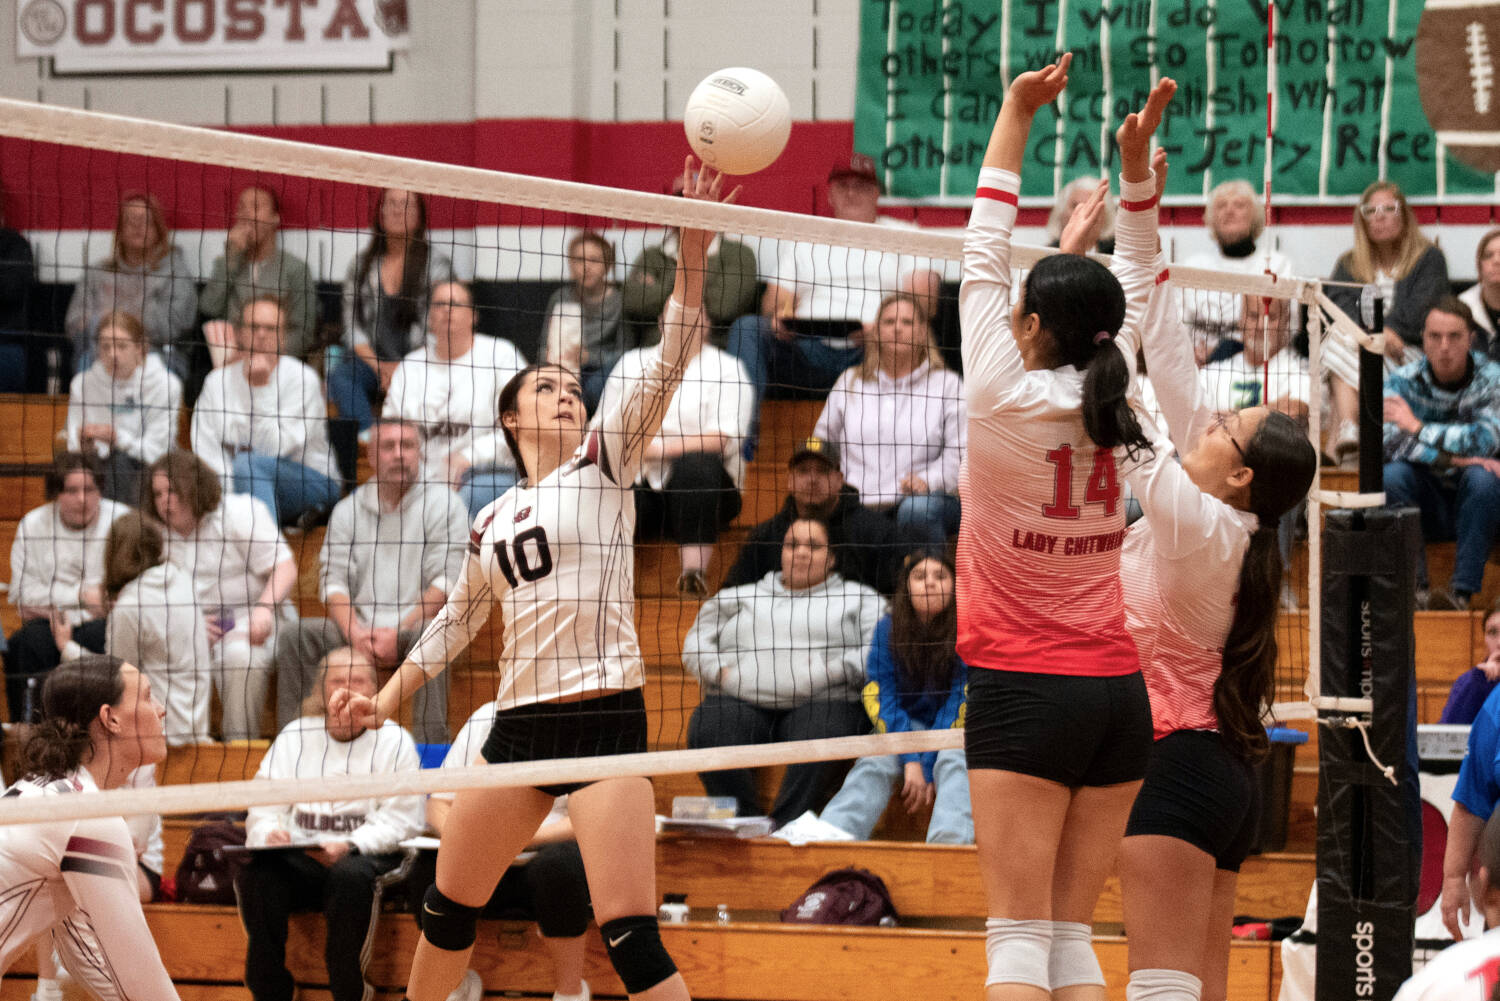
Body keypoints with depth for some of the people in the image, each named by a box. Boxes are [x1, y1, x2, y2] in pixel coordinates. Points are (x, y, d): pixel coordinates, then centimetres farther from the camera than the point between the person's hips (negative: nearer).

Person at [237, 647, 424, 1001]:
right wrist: (269, 833, -14)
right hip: (299, 859, 3)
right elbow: (263, 807, 11)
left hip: (367, 856, -3)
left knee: (350, 876, -38)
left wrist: (349, 846, -21)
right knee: (254, 871, -29)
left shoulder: (394, 741, 7)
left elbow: (401, 821, -4)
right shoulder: (294, 737, 18)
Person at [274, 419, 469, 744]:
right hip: (360, 628, 4)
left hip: (416, 624, -4)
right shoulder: (348, 510, 15)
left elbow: (447, 583, -6)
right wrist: (355, 634, -13)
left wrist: (398, 633, -17)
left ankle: (431, 748, -42)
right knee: (296, 637, -20)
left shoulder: (442, 503, 3)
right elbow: (334, 582, 8)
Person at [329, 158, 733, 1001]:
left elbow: (664, 374, -11)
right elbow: (457, 622, 29)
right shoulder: (493, 524, 16)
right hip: (520, 722, 6)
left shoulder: (605, 461, 3)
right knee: (449, 909, 17)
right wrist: (386, 701, 24)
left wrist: (691, 263, -22)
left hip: (605, 715, -6)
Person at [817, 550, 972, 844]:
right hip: (908, 726, 2)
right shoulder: (888, 630, -1)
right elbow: (881, 699, -7)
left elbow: (960, 703, -12)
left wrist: (927, 768, -20)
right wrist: (911, 761, -21)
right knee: (875, 762, -28)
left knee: (954, 762, -34)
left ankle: (950, 841, -57)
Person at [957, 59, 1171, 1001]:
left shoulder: (1006, 400, -9)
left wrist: (1016, 117, 4)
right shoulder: (1109, 406, 3)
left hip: (1025, 687, -5)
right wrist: (1137, 163, 12)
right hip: (1117, 688, 5)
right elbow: (1137, 285, 17)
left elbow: (983, 256, -1)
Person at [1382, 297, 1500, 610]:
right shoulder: (1403, 381, -4)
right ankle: (1414, 588, -28)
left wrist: (1417, 426, -18)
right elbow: (1388, 440, -21)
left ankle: (1462, 591, -35)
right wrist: (1453, 459, -30)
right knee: (1391, 475, -28)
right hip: (1425, 506, 1)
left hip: (1475, 504, -1)